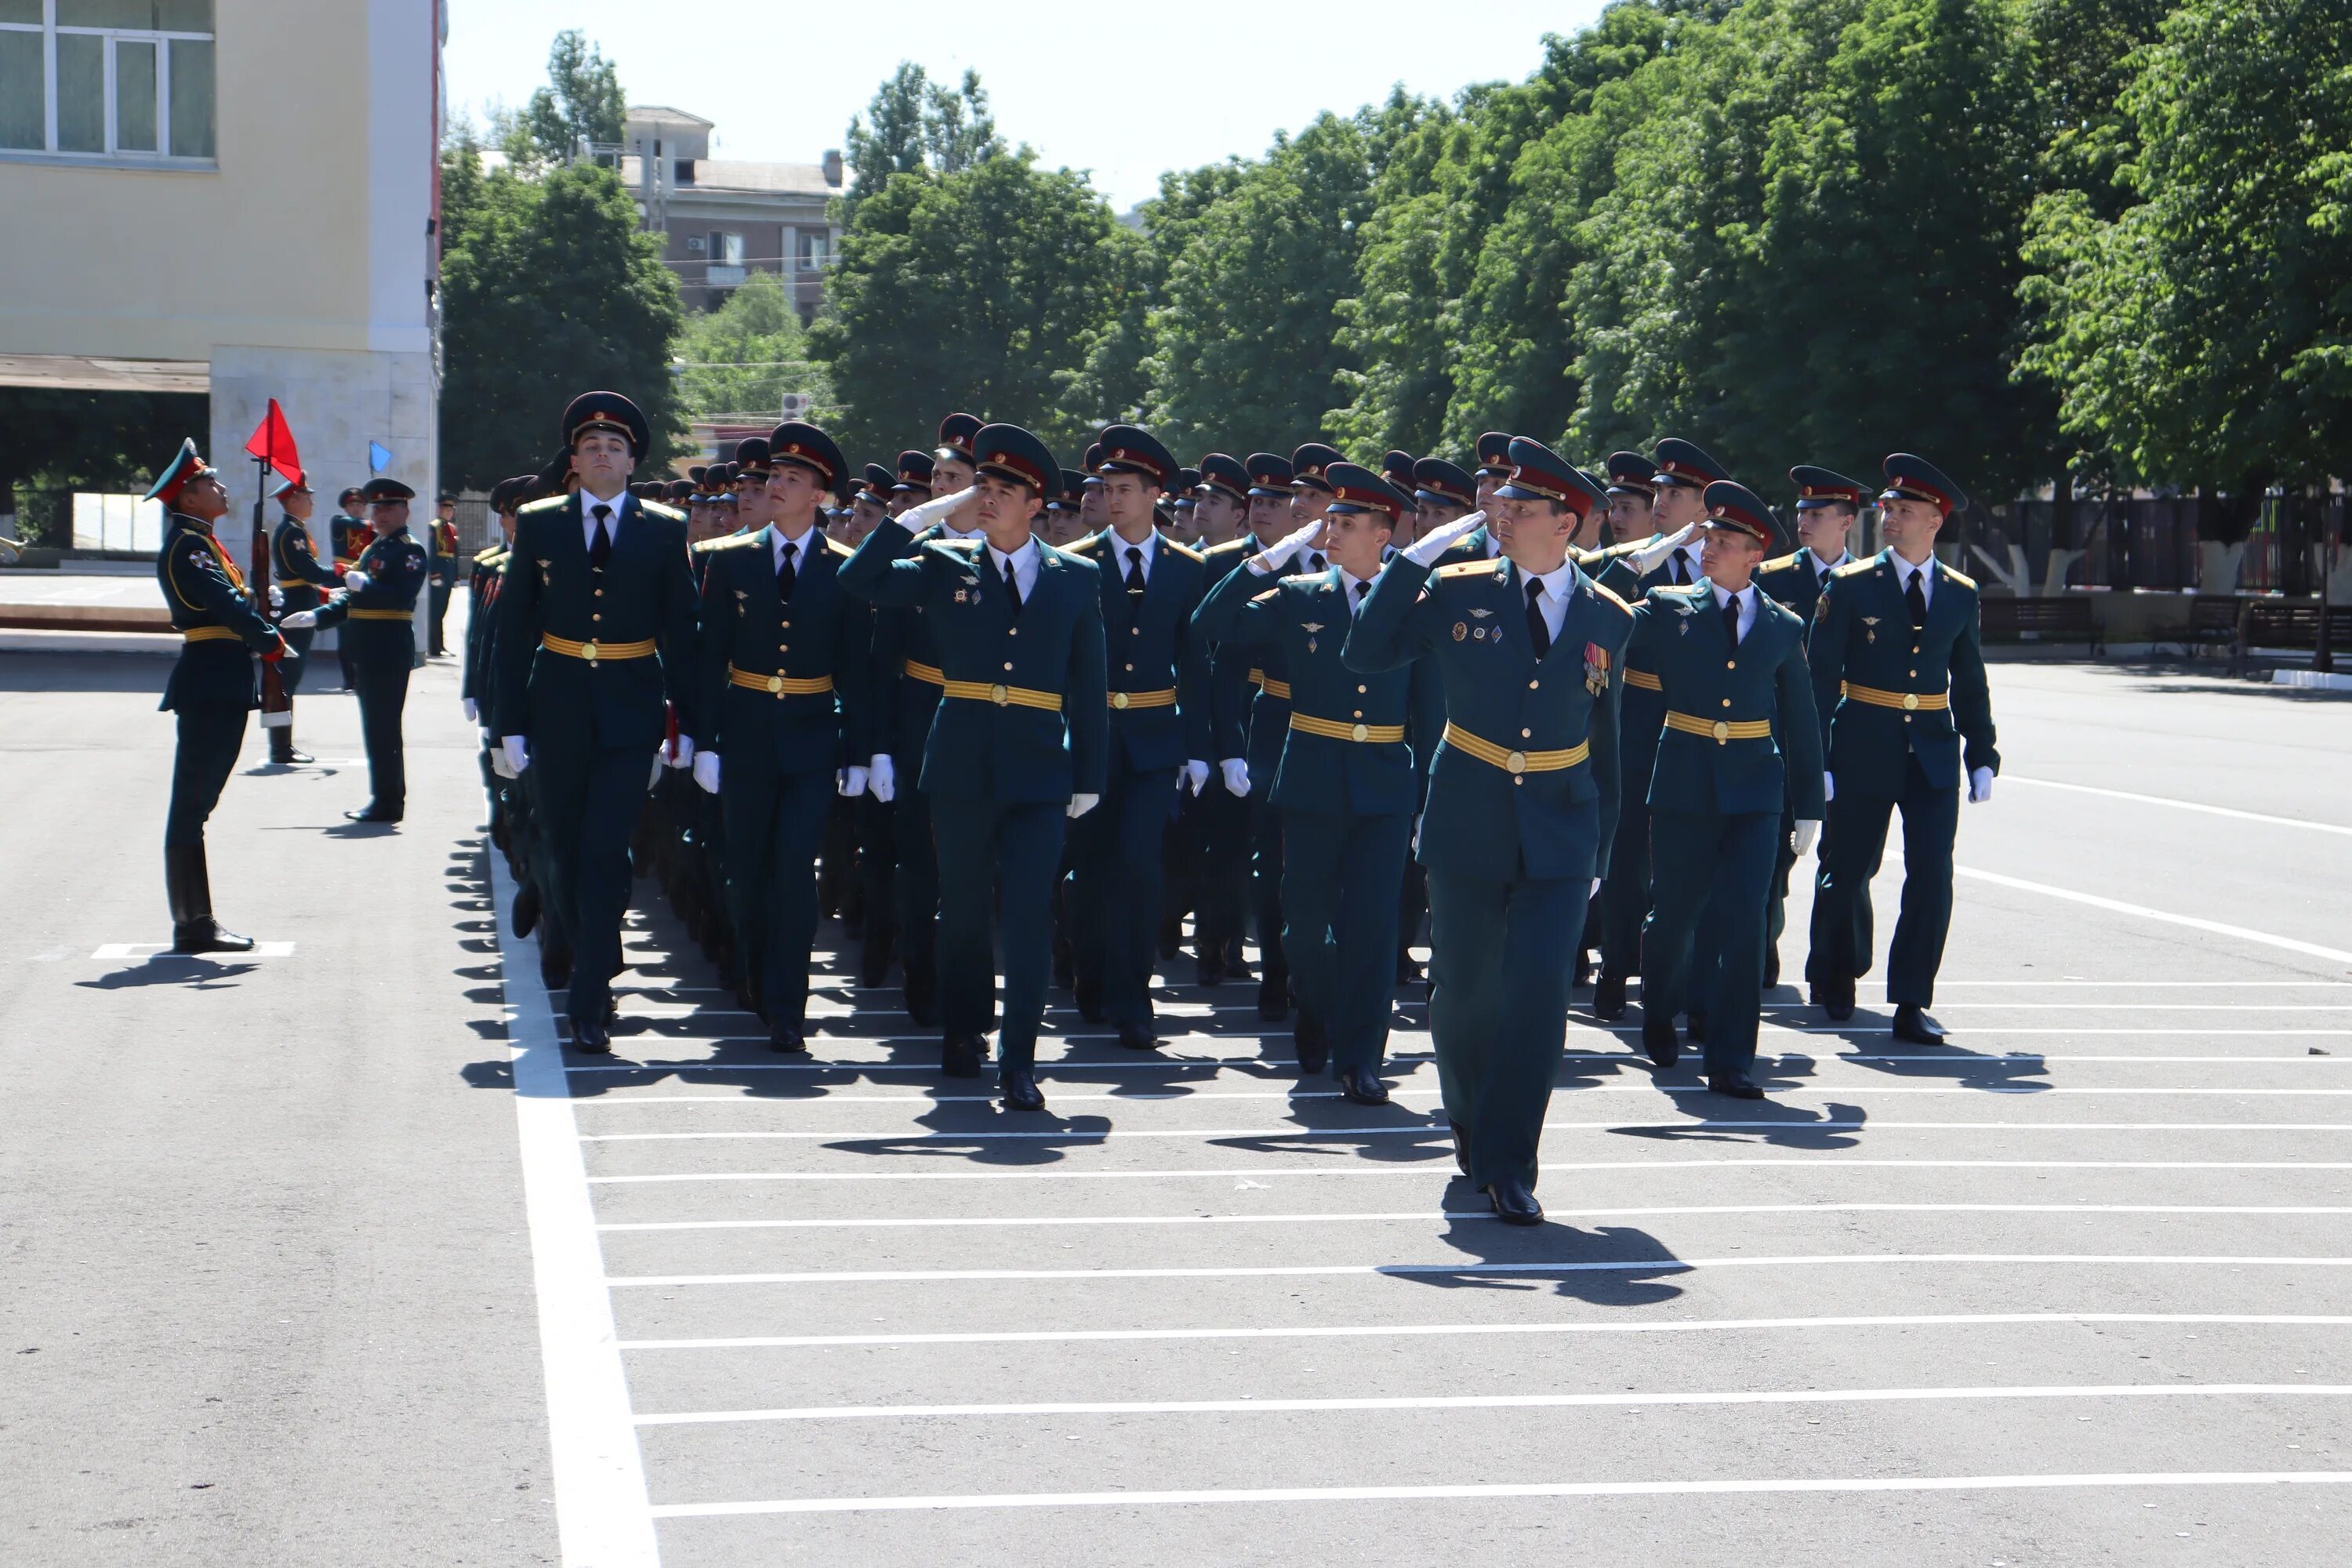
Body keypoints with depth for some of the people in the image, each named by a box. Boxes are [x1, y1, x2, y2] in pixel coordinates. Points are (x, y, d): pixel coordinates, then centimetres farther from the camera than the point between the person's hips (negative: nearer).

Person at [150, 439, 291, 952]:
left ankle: (195, 921, 18)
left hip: (220, 687, 10)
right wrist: (272, 643, -13)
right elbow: (227, 604, -21)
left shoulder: (199, 542, 20)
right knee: (193, 801, -6)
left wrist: (267, 632, 1)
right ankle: (193, 925, -4)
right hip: (209, 684, -10)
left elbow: (234, 601, 16)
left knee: (196, 802, 12)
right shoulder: (186, 545, -12)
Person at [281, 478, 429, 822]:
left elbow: (402, 596, -23)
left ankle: (388, 802, -2)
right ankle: (385, 799, 19)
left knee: (382, 727, -7)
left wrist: (364, 584, -23)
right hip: (366, 652, 9)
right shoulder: (371, 550, 20)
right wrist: (315, 617, 11)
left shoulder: (409, 551, -8)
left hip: (390, 651, -9)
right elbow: (353, 601, 21)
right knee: (378, 728, 13)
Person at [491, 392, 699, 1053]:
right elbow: (513, 629, 5)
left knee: (605, 853, -9)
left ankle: (589, 1003, -7)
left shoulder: (664, 530, 3)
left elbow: (680, 630, 4)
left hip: (630, 710, -2)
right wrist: (511, 721, -1)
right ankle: (596, 962, 31)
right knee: (563, 849, 9)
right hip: (559, 706, 2)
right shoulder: (538, 525, 5)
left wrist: (688, 722, 0)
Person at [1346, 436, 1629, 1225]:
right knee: (1463, 990, 8)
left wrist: (1599, 850, 11)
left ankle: (1507, 1165, -4)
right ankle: (1470, 1123, 35)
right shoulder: (1457, 592, 0)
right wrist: (1416, 556, -9)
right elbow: (1364, 653, -3)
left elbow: (1603, 739, 11)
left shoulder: (1608, 619, 4)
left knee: (1538, 987, -11)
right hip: (1467, 827, 0)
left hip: (1559, 834, 0)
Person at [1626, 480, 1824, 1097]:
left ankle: (1730, 1062, -3)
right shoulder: (1667, 608, 2)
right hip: (1682, 786, 0)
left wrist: (1809, 805, 9)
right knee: (1675, 912, 10)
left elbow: (1801, 721, 10)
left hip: (1753, 791, 0)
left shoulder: (1783, 627, 5)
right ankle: (1660, 1016, 39)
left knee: (1742, 920, -8)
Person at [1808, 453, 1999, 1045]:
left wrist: (1982, 757, 5)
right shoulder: (1850, 586, -2)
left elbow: (1970, 684, 12)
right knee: (1849, 872, 8)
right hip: (1864, 751, -2)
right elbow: (1819, 678, -4)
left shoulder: (1960, 594, 7)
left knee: (1932, 875, -9)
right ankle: (1832, 981, 32)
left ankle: (1912, 1005, -3)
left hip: (1933, 754, 2)